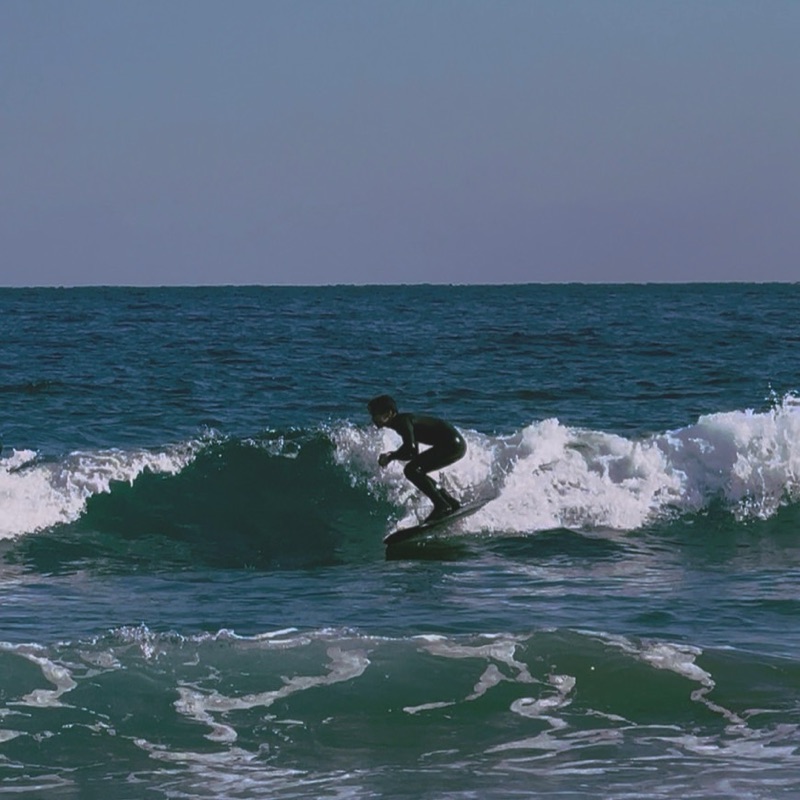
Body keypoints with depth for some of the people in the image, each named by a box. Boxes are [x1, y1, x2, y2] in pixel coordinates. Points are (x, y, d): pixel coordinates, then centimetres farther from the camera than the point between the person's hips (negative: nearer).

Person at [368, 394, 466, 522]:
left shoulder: (403, 421, -12)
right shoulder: (403, 422, 18)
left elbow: (409, 449, -24)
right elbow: (413, 454, 24)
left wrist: (391, 456, -7)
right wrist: (391, 455, 9)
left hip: (451, 444, -10)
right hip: (456, 445, 10)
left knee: (411, 470, -13)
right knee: (417, 473, 18)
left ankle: (441, 506, -17)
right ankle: (453, 504, 18)